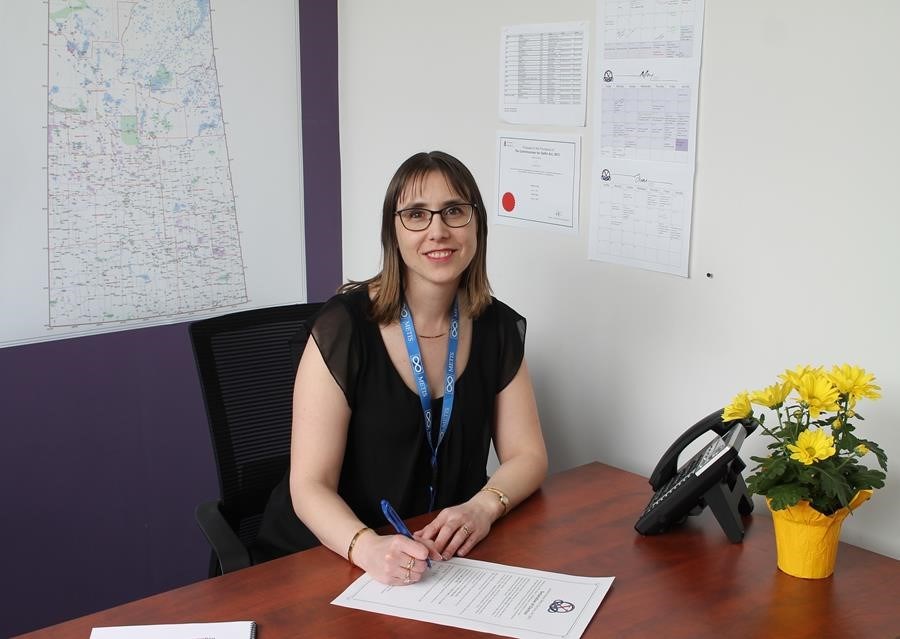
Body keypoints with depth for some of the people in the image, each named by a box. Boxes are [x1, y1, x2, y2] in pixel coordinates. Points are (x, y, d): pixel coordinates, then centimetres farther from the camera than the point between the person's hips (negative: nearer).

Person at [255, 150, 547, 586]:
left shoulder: (498, 328, 0)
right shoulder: (344, 327, -14)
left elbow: (527, 455, 4)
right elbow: (310, 486, -16)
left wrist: (482, 508, -17)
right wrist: (368, 548, -35)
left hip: (444, 558, 5)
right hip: (324, 558, -4)